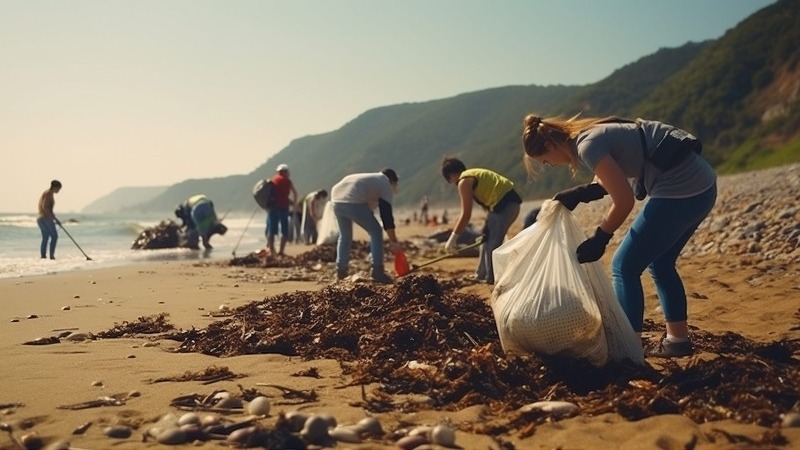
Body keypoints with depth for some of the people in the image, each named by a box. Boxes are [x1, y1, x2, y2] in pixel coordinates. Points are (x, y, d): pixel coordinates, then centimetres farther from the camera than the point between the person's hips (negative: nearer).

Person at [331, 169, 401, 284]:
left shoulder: (370, 179, 35)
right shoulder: (386, 185, 13)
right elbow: (387, 215, 6)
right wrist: (393, 241, 10)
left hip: (337, 200, 8)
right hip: (353, 202, -8)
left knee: (344, 236, 25)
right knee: (376, 232, 6)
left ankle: (341, 270, 30)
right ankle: (377, 271, 4)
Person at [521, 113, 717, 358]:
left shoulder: (587, 145, -14)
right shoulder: (593, 133, 14)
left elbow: (624, 201, -16)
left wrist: (599, 240, -6)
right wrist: (578, 194, 8)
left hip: (680, 191, -10)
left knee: (625, 266, 0)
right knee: (660, 262, 23)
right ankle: (678, 340, 29)